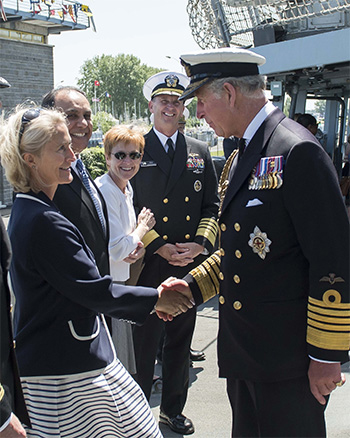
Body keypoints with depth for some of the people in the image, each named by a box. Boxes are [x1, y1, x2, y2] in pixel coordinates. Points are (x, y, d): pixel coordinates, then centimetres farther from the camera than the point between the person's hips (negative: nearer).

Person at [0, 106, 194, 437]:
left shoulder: (27, 212, 10)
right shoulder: (44, 222, -23)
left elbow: (77, 286, 13)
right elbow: (95, 291, -20)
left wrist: (146, 302, 11)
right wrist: (155, 299, -6)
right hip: (64, 372, -10)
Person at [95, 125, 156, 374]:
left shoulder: (126, 189, 10)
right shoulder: (103, 190, -19)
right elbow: (117, 249, -21)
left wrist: (138, 247, -3)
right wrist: (143, 228, -5)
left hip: (120, 279, 9)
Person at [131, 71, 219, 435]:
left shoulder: (200, 152, 10)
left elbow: (212, 205, 9)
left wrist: (201, 243, -7)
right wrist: (160, 247, -13)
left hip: (189, 267, 4)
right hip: (147, 265, -3)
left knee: (180, 343, 15)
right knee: (142, 343, 4)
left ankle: (173, 409, 33)